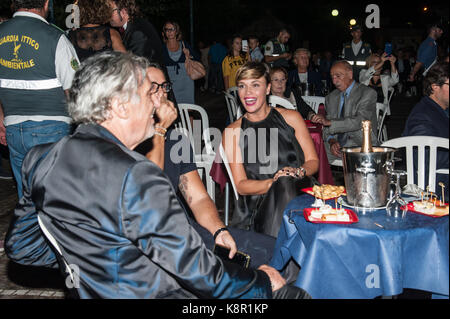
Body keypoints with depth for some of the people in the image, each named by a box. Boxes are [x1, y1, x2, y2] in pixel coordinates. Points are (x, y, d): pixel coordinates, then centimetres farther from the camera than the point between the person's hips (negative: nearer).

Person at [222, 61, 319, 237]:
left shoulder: (291, 117, 11)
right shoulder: (232, 132, 7)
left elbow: (313, 161, 11)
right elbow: (241, 186, 0)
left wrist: (299, 172, -13)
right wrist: (275, 182, -18)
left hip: (300, 193, 1)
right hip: (258, 206, -1)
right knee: (283, 184, -33)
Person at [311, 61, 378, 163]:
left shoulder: (368, 93, -3)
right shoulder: (330, 98, 15)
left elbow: (360, 121, -17)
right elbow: (327, 128, 13)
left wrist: (329, 122, -25)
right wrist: (332, 142, -10)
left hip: (361, 146, -4)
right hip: (336, 146, 4)